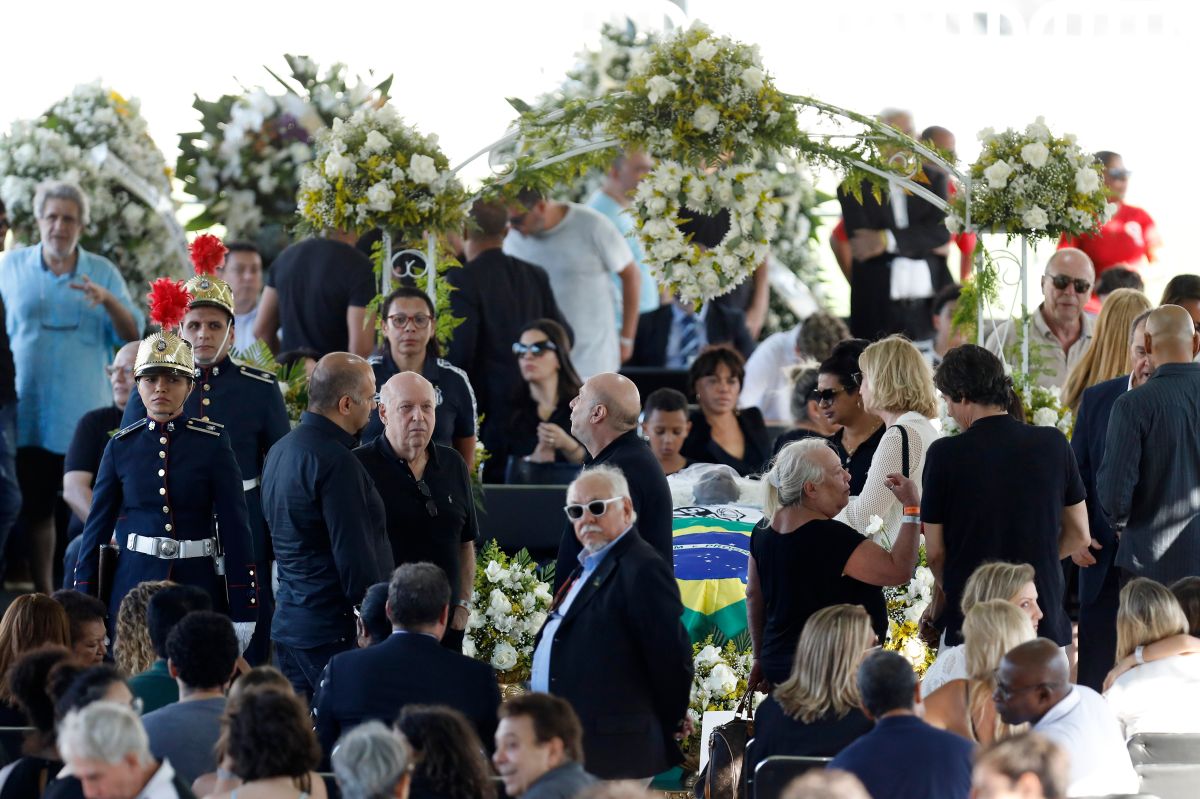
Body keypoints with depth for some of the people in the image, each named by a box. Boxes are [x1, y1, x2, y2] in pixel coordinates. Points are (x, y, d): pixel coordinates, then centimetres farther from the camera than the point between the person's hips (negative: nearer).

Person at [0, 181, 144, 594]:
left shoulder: (103, 272, 4)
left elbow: (132, 335, 0)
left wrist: (109, 301, -18)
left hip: (84, 416, -1)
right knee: (36, 507, 5)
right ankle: (43, 596, 14)